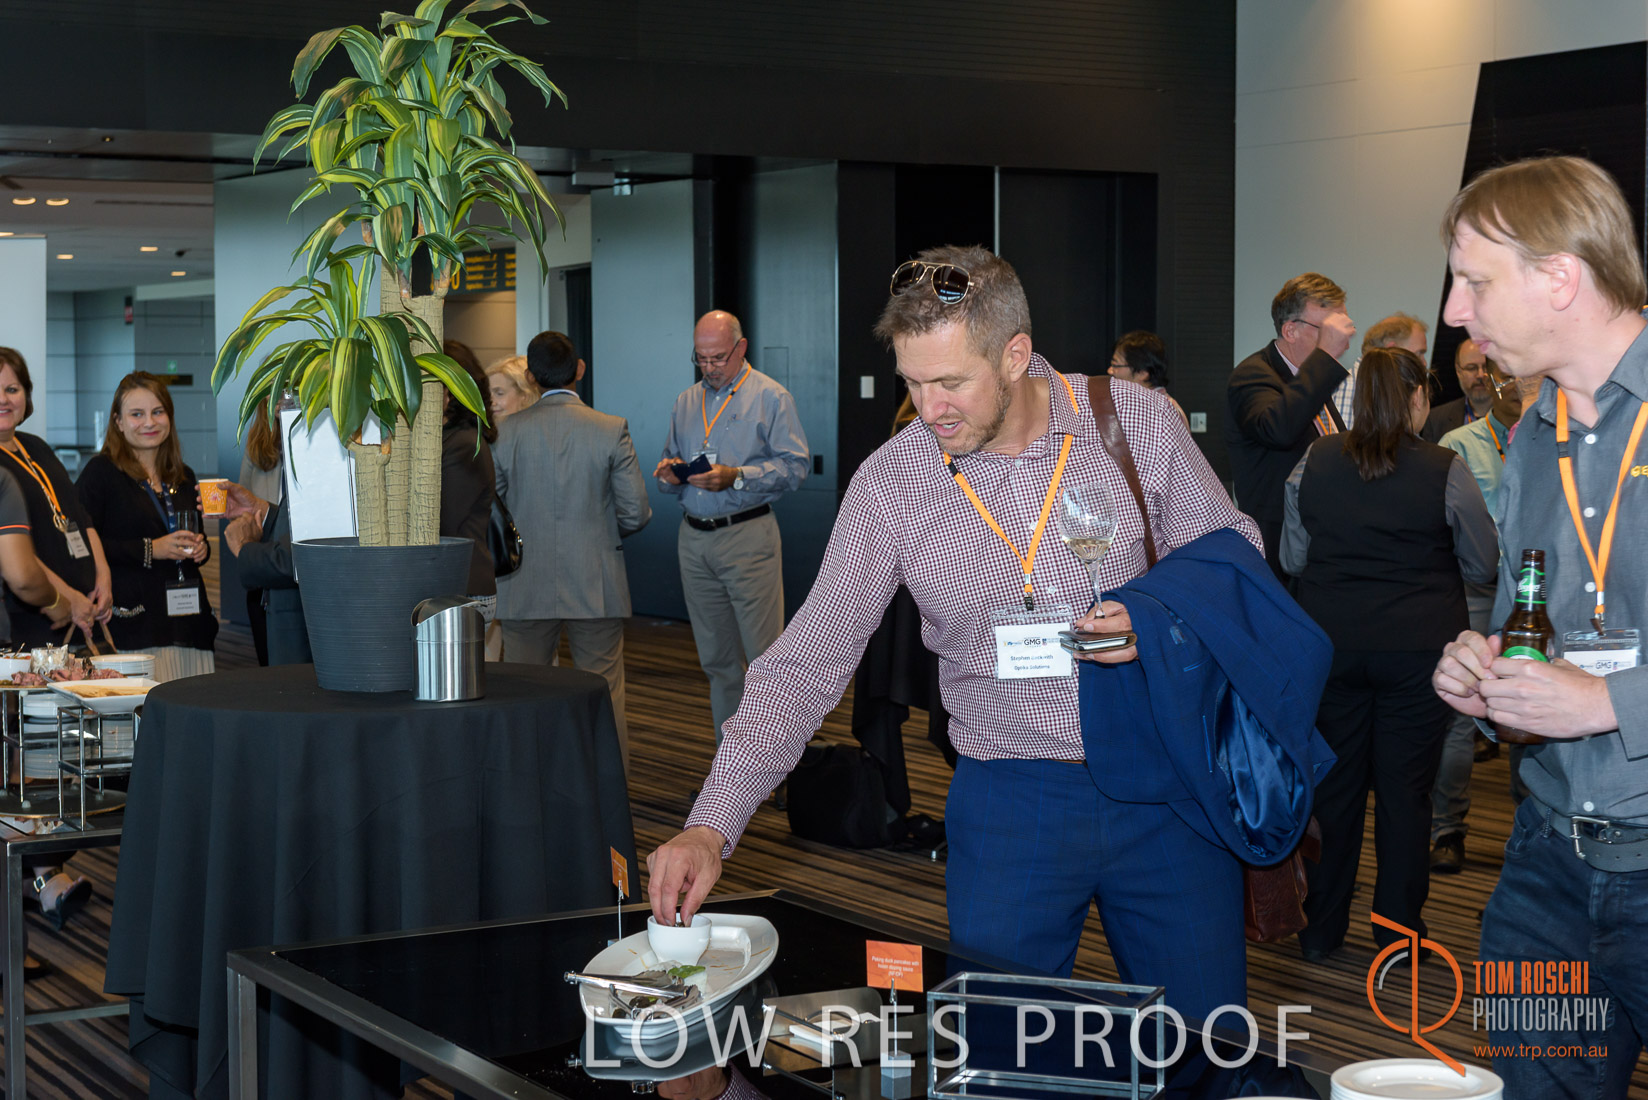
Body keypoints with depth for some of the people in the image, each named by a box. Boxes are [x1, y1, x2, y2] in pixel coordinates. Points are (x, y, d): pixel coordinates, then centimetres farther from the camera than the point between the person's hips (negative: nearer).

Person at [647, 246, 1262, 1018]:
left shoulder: (1139, 422, -7)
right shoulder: (889, 484, -7)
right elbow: (804, 665, -5)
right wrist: (711, 825, -14)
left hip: (1164, 788, 1)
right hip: (1009, 802, 0)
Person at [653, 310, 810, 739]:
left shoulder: (770, 397, 0)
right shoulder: (686, 402, 18)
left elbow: (795, 466, -9)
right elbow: (669, 462, 24)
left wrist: (736, 477, -19)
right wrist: (668, 474, 0)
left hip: (748, 537, -5)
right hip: (694, 539, 6)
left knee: (763, 656, -9)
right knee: (716, 659, 8)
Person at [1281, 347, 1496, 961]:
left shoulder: (1316, 462, -2)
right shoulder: (1445, 472, -9)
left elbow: (1292, 558, 7)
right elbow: (1483, 565, 2)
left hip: (1330, 644, 2)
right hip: (1418, 648, -2)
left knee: (1335, 786, 12)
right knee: (1405, 792, 6)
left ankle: (1322, 931, 19)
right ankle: (1399, 931, 13)